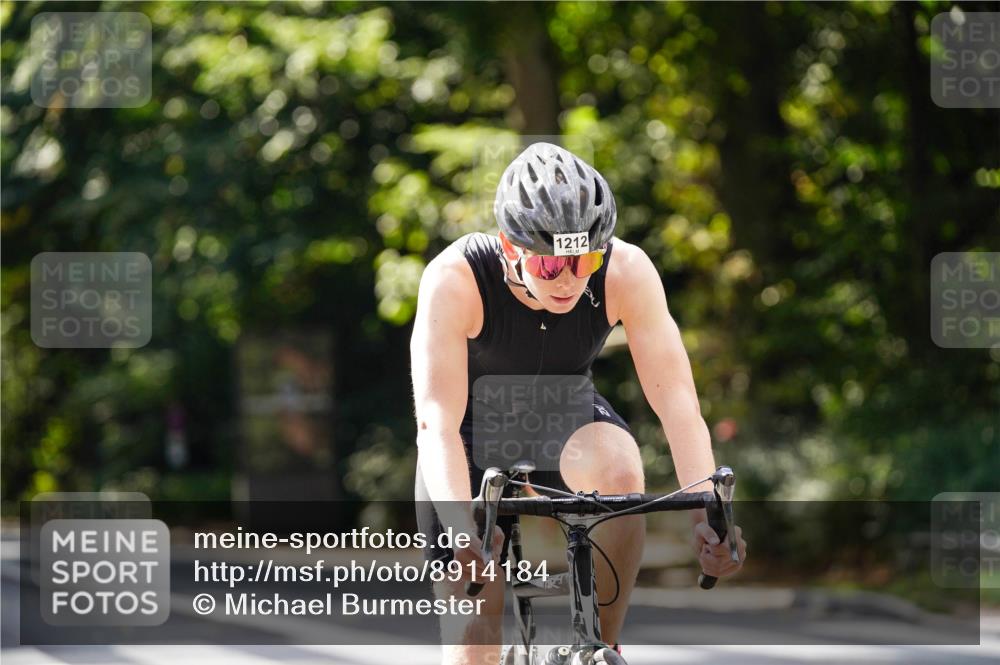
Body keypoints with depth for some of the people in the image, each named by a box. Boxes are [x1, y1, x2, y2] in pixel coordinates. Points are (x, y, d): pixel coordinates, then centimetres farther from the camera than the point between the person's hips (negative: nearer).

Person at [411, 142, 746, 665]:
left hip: (569, 423, 1)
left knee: (619, 470, -34)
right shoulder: (455, 280, -32)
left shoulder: (627, 273, -27)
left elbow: (677, 402, -30)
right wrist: (462, 525, -55)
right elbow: (437, 424, -38)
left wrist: (706, 514, -45)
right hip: (475, 434, -1)